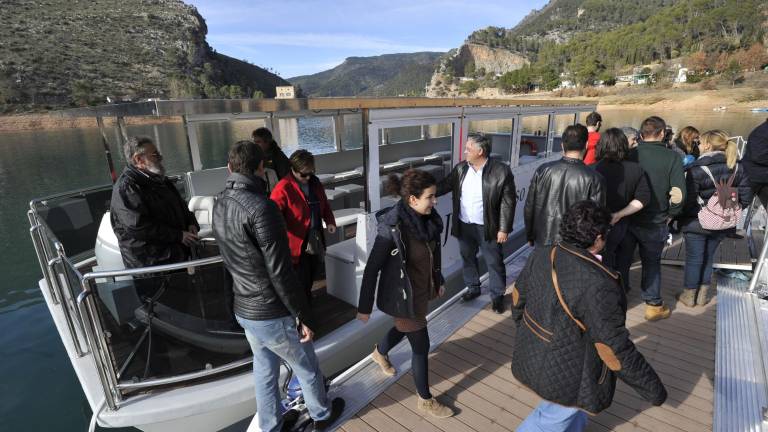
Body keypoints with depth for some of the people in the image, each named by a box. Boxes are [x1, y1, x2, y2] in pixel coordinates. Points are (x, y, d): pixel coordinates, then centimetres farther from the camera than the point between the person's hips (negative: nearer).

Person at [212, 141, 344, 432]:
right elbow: (280, 273, -26)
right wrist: (304, 316, -16)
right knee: (307, 367, 18)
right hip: (273, 314, -7)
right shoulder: (262, 207, -27)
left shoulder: (220, 205, 0)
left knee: (264, 371, 24)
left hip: (243, 309, 7)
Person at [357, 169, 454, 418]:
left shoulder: (429, 219, -9)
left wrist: (439, 280, 19)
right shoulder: (392, 227, -30)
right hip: (403, 297, -7)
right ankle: (425, 400, 35)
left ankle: (380, 353, 63)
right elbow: (372, 268, -22)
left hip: (422, 291, 7)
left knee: (404, 329, 31)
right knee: (421, 346, 8)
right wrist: (364, 307, -15)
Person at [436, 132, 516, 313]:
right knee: (467, 258, 19)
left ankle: (497, 295, 30)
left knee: (494, 263, 10)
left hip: (488, 227, -4)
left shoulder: (501, 171, -15)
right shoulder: (460, 168, -1)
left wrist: (504, 229, -14)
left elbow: (508, 202, -13)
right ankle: (473, 287, 41)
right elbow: (444, 185, 6)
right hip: (464, 225, 5)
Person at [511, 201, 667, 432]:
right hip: (566, 373, -6)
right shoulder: (597, 285, -31)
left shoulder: (541, 256, -11)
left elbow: (519, 295, 4)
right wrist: (652, 388, -9)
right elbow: (615, 349, -24)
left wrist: (522, 324, 23)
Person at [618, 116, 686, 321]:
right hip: (655, 222, -1)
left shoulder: (630, 154, -8)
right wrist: (670, 214, 4)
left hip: (626, 218, 1)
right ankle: (653, 305, 26)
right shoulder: (672, 157, -11)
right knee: (652, 262, 14)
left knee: (622, 259, 14)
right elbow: (679, 193, -13)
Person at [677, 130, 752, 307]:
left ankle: (689, 296, 21)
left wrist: (679, 216, -4)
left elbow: (688, 201, -20)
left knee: (693, 259, 8)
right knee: (708, 257, 18)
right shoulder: (737, 167, -1)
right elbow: (746, 197, 2)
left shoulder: (697, 170, -20)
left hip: (697, 223, -5)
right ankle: (703, 295, 29)